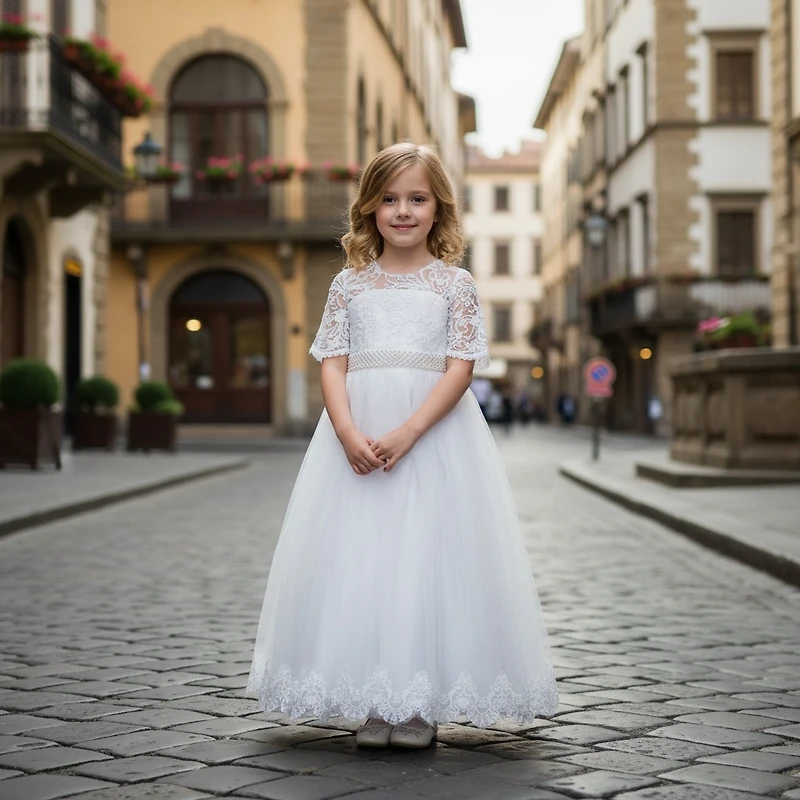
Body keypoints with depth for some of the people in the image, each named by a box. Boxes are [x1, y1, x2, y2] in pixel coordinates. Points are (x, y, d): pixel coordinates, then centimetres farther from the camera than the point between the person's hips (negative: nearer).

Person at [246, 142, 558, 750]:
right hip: (356, 433, 2)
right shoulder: (350, 284, 10)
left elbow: (461, 368, -4)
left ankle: (422, 704, 7)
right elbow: (333, 364, 3)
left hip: (436, 431, -2)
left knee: (430, 556, -4)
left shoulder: (455, 283, 5)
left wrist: (407, 433, -18)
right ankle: (374, 703, 9)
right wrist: (349, 434, -15)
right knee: (358, 557, 0)